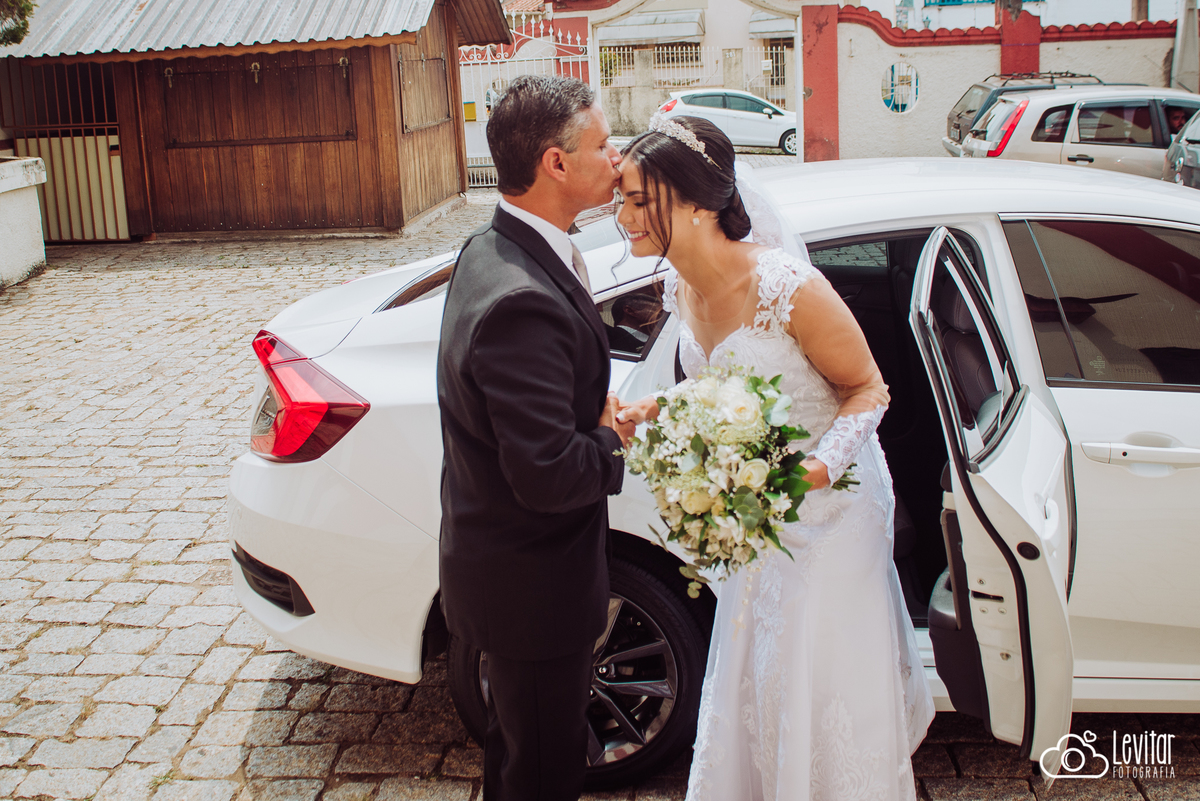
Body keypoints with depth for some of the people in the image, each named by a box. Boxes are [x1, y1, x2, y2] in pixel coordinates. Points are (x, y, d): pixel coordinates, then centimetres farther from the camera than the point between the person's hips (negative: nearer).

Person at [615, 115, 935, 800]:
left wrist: (819, 469, -33)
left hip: (828, 503, -6)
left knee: (827, 685, 10)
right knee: (756, 675, 21)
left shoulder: (789, 287, -30)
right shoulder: (680, 287, -7)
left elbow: (867, 390, -17)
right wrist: (659, 409, -8)